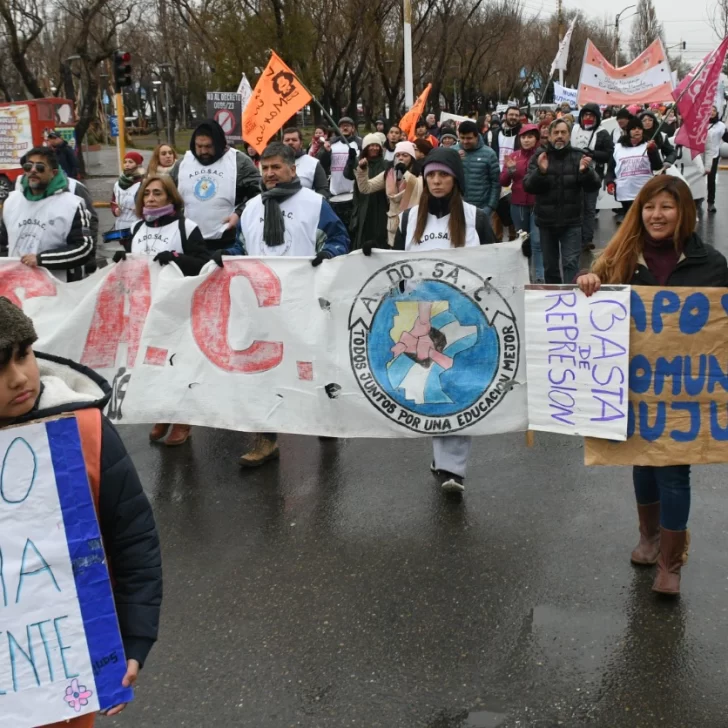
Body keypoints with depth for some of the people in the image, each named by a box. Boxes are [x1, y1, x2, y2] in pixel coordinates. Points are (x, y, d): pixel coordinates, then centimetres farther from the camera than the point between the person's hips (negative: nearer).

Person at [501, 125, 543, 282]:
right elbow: (503, 182, 3)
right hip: (518, 205, 4)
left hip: (538, 204, -4)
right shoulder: (513, 156, 6)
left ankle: (539, 277, -9)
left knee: (537, 241, -10)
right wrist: (510, 170, -15)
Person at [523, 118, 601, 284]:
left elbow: (594, 185, -8)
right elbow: (528, 186, -9)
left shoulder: (579, 156, 0)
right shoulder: (539, 157, 1)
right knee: (549, 265, 13)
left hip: (571, 221, -1)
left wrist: (585, 171, -29)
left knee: (571, 263, -8)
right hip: (546, 221, 2)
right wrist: (540, 171, -29)